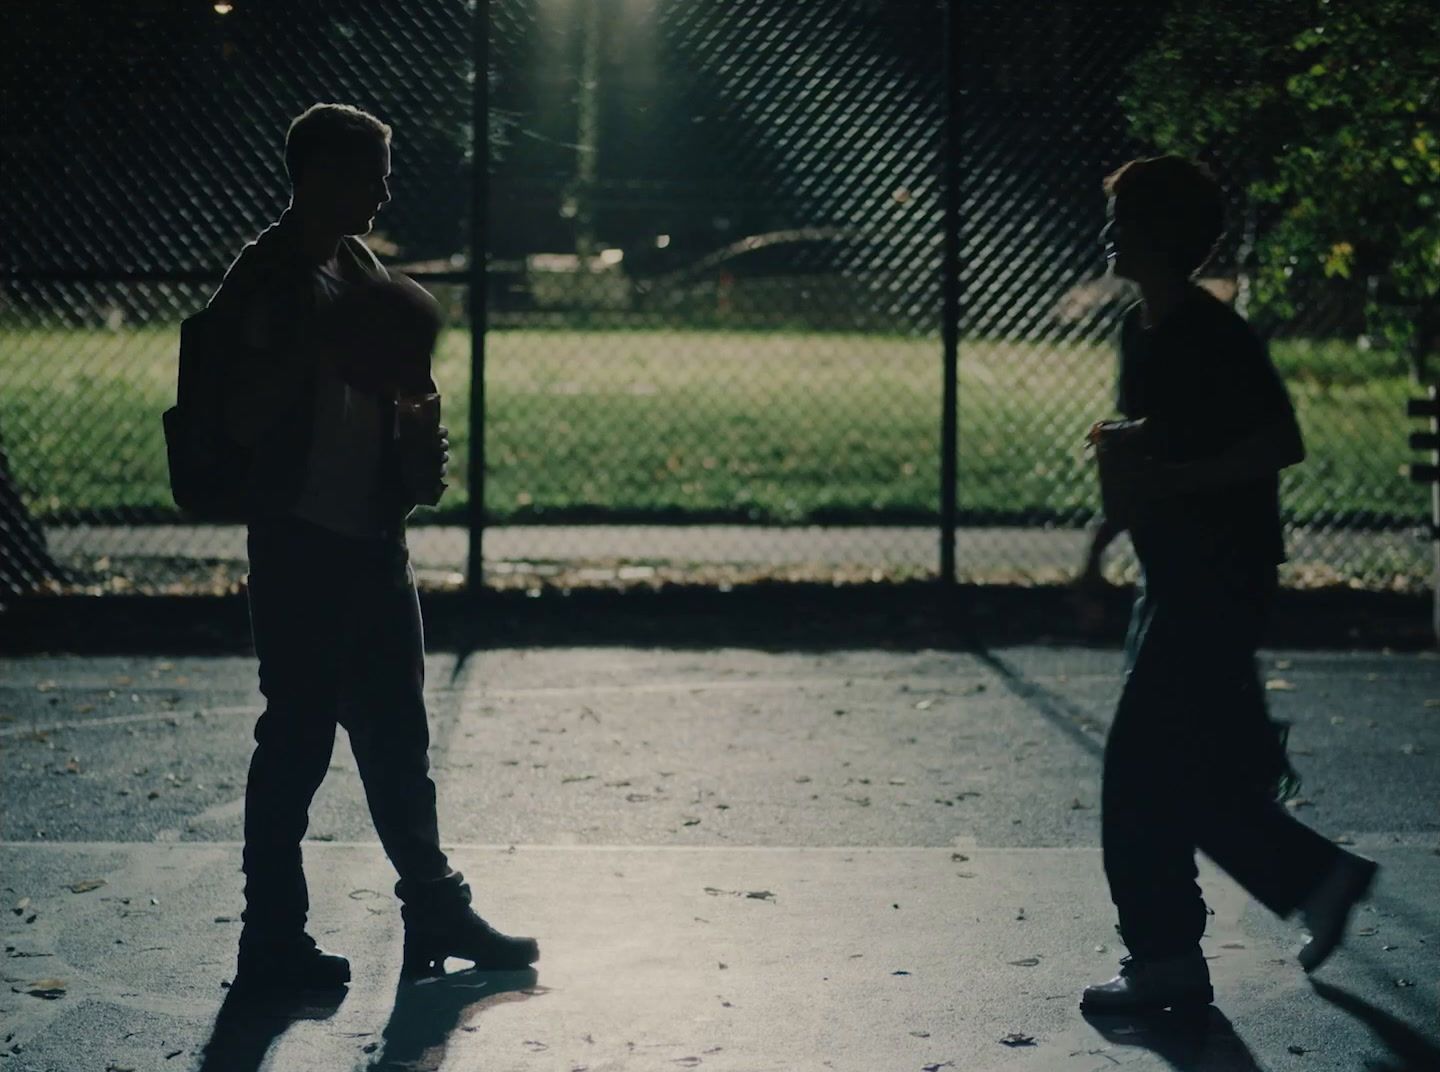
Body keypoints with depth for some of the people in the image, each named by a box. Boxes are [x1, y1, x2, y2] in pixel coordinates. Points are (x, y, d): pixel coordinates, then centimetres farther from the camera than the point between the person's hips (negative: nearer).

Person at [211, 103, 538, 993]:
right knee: (298, 737, -2)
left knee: (397, 734, 15)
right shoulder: (268, 278, -11)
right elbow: (243, 418, -17)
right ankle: (273, 936, 7)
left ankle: (436, 908, 24)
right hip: (302, 543, -8)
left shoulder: (361, 268, 14)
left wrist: (419, 457, 5)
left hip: (376, 538, 8)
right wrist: (319, 354, -26)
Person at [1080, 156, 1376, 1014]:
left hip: (1222, 580, -9)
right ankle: (1318, 878, 26)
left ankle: (1166, 957, 0)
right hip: (1176, 579, 9)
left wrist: (1169, 478, -24)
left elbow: (1281, 445, -22)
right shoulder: (1141, 333, 12)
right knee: (1198, 772, 13)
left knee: (1144, 767, -8)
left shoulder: (1215, 338, -16)